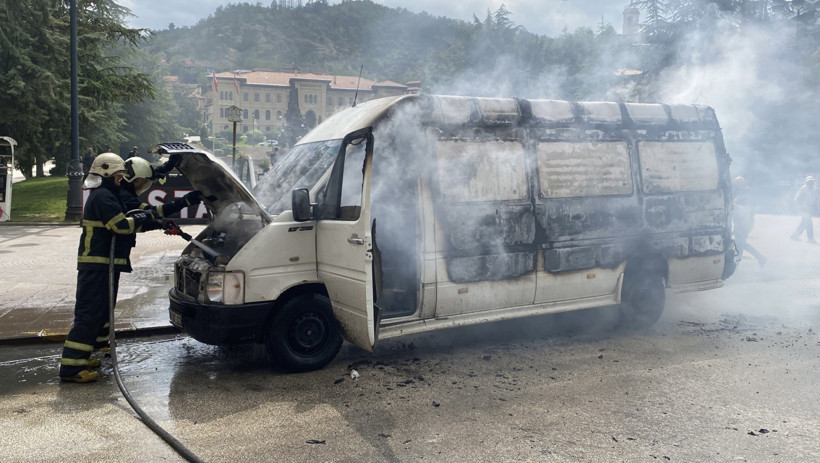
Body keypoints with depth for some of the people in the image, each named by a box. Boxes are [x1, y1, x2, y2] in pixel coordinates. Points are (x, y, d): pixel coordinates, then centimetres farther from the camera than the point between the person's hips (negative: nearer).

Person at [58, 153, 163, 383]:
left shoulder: (105, 196, 21)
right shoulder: (103, 196, -14)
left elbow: (125, 223, 23)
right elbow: (122, 225, -22)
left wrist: (158, 224, 16)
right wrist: (147, 216, -9)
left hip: (102, 264, 11)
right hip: (97, 264, -11)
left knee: (99, 312, 17)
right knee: (90, 314, -12)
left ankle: (80, 357, 26)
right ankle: (71, 368, -10)